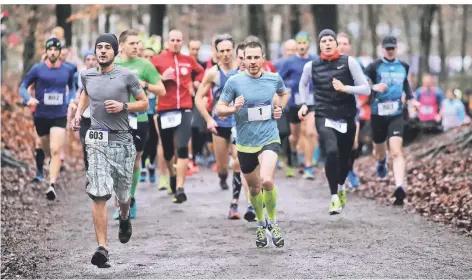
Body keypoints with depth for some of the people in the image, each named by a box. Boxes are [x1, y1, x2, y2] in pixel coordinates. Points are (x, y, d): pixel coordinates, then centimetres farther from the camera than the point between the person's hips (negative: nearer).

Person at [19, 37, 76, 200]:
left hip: (59, 116, 0)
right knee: (47, 151, 15)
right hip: (41, 116, 0)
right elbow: (23, 87, -1)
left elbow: (71, 87, 20)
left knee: (56, 151, -17)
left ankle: (52, 185, -19)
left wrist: (71, 101, 3)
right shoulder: (38, 69, -5)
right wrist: (28, 99, -21)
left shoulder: (67, 70, 1)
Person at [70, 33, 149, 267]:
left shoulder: (127, 76, -4)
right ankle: (102, 248, -13)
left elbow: (144, 104, 4)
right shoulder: (87, 75, 6)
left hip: (121, 140, -1)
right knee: (98, 195, -12)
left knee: (122, 193, 12)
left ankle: (124, 218, 49)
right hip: (97, 140, 1)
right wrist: (78, 112, 14)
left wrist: (123, 106, -12)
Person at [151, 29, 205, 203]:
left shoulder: (189, 61, 9)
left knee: (182, 148, -15)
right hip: (164, 110, 0)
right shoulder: (157, 60, 1)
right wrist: (162, 79, -17)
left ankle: (180, 189, -15)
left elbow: (201, 72, 29)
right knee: (167, 149, 11)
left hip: (184, 109, 0)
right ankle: (172, 174, 43)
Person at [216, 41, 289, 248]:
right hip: (245, 143, 1)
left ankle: (272, 222, 0)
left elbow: (284, 93, 24)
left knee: (267, 181, -24)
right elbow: (219, 109, -2)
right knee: (254, 188, 14)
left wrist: (280, 108, 5)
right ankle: (260, 223, 41)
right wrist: (234, 109, -22)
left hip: (269, 139, -1)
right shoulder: (234, 81, -6)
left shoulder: (274, 79, 1)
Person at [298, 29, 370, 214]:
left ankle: (341, 187, 43)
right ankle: (334, 197, -11)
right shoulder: (311, 66, 2)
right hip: (324, 118, -1)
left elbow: (366, 89, -5)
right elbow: (303, 84, 25)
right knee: (331, 153, -23)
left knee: (344, 158, 11)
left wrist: (345, 88, -19)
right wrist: (304, 104, 13)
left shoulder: (349, 62, -3)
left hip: (347, 119, 1)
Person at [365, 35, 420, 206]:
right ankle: (381, 163, 55)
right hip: (378, 114, -1)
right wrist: (374, 87, -31)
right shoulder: (374, 67, -5)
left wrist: (411, 98, 14)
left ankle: (400, 188, -25)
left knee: (396, 151, -16)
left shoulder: (403, 67, 8)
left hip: (396, 115, 1)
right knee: (379, 151, 16)